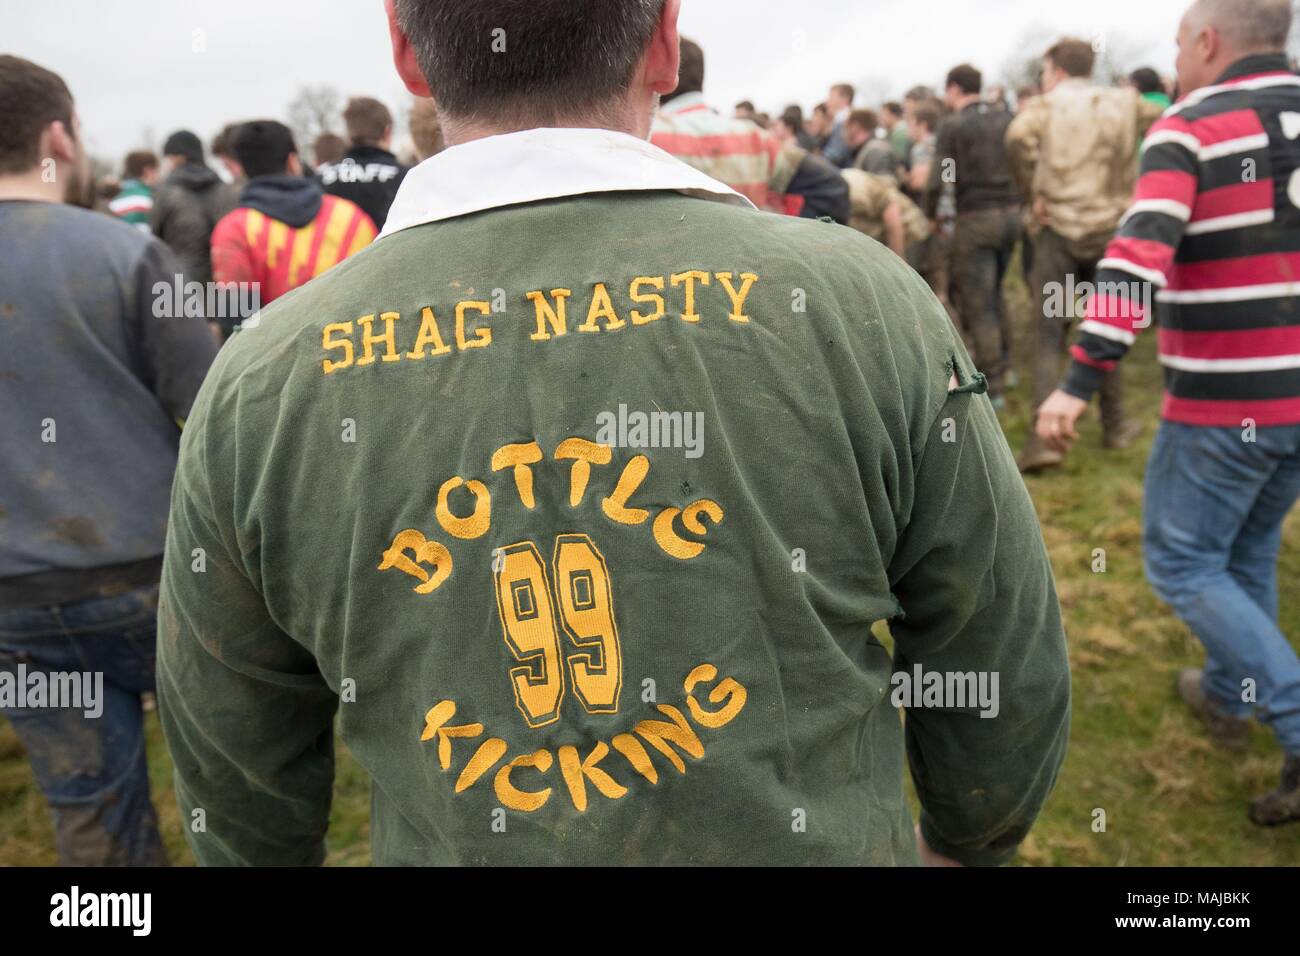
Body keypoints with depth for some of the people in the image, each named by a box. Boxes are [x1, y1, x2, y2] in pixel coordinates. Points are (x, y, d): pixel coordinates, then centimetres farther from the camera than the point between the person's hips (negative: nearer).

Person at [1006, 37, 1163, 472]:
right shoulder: (1124, 103, 10)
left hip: (1058, 229, -3)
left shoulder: (1045, 105, -2)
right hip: (1111, 229, 3)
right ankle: (1114, 425, 24)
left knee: (1049, 332, 0)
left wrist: (1033, 194, -11)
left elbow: (1018, 137, -22)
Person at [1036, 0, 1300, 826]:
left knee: (1182, 562, 6)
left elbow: (1139, 259, -25)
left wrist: (1082, 381, -29)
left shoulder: (1190, 129, -11)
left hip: (1225, 401, -7)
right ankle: (1229, 694, 39)